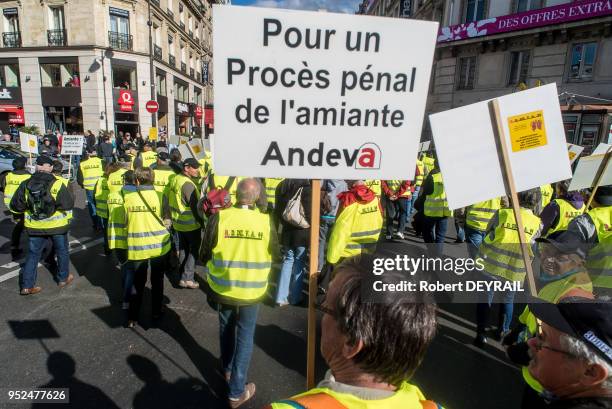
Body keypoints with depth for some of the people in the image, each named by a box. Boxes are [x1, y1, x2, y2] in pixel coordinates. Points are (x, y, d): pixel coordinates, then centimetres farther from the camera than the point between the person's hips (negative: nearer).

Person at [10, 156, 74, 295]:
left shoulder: (26, 185, -6)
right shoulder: (57, 184, -18)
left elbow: (15, 205, 0)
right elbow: (69, 204, -18)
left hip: (35, 226, 3)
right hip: (57, 225, -3)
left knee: (32, 254, 15)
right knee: (62, 251, 17)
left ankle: (26, 285, 16)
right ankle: (63, 278, 28)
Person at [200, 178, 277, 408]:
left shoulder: (219, 218, -18)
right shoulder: (266, 221, -16)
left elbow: (204, 255, -7)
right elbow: (273, 253, 1)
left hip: (222, 288, 1)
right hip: (252, 292, -1)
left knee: (226, 330, 25)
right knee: (245, 337, 15)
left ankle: (227, 369, 48)